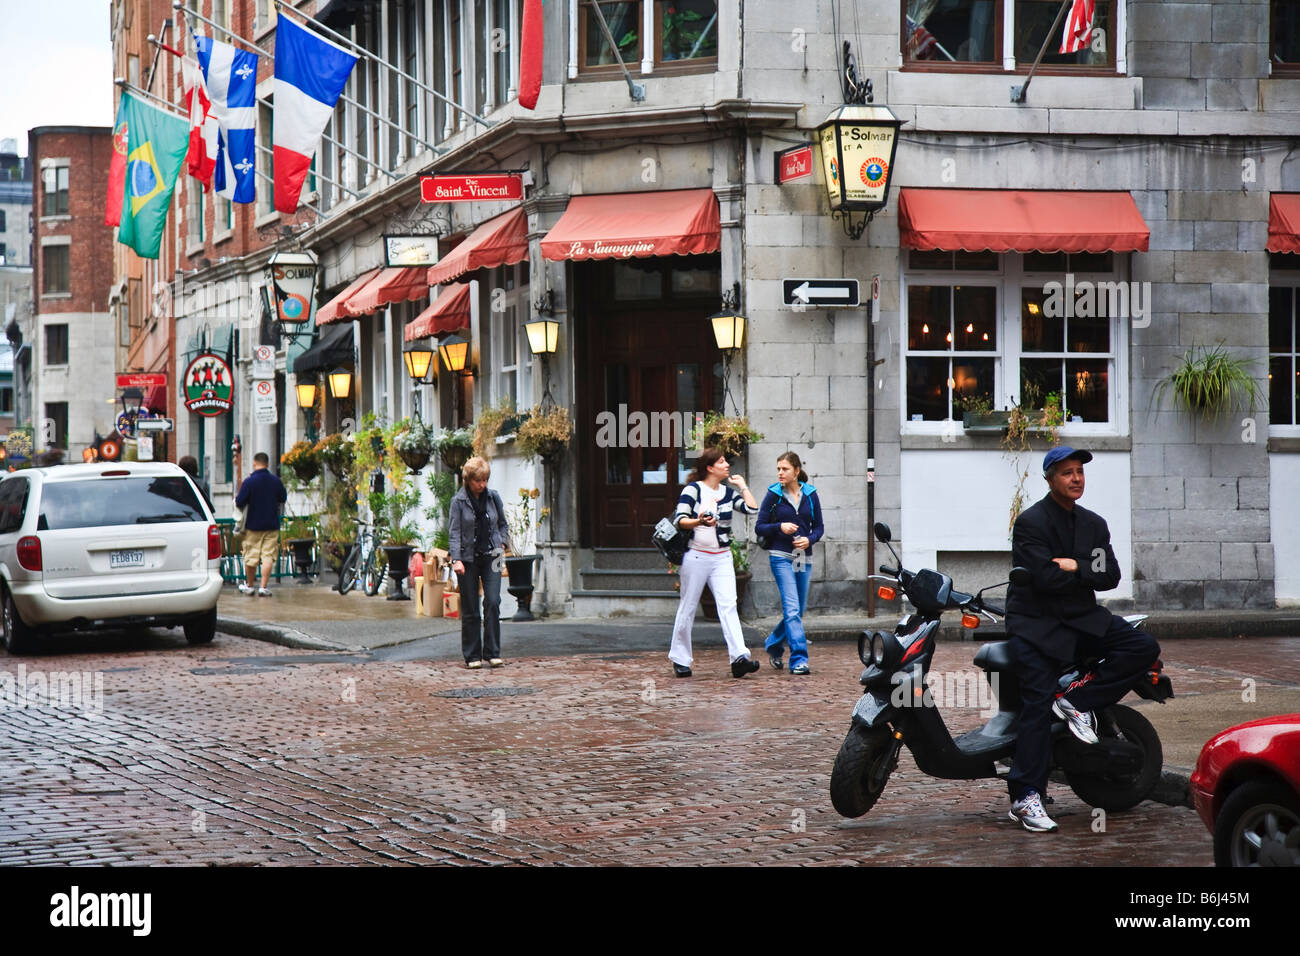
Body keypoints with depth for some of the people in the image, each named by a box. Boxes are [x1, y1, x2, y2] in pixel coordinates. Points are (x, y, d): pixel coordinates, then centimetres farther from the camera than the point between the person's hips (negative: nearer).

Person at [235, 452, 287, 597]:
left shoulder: (249, 481, -13)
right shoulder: (276, 481, -2)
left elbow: (239, 503, -12)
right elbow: (283, 499, 13)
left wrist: (236, 498, 10)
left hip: (253, 525, -2)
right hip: (272, 525, 2)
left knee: (251, 556, 10)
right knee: (268, 556, 1)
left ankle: (250, 586, 22)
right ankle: (264, 587, -5)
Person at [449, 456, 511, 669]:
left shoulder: (493, 497, 5)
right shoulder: (459, 501, -3)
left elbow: (503, 524, 18)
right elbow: (455, 532, -7)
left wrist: (502, 543, 1)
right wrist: (456, 559, -17)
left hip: (491, 557, 2)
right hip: (469, 559, -2)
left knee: (493, 602, -10)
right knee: (470, 609, 2)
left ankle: (492, 653, -4)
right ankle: (472, 656, 10)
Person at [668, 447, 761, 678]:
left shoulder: (727, 493, 12)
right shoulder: (693, 489, -3)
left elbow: (752, 509, 1)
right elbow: (679, 520, -10)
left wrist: (742, 485, 7)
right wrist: (699, 522, -28)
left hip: (722, 558, 4)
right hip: (696, 556, -4)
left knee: (728, 605, -11)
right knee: (688, 608, 5)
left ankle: (739, 657, -23)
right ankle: (680, 659, 17)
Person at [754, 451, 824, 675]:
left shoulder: (810, 495, 6)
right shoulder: (773, 495, -1)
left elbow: (819, 526, 10)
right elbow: (759, 526, 1)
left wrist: (809, 539, -10)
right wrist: (780, 527, -16)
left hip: (804, 558, 4)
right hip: (781, 557, -4)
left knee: (799, 610, 12)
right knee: (792, 609, -14)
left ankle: (773, 644, 36)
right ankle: (799, 660, -15)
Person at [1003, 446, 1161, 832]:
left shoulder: (1094, 524, 12)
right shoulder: (1030, 522, -7)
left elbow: (1110, 576, 3)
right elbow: (1045, 577, -18)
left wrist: (1076, 567, -13)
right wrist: (1090, 571, -6)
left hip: (1083, 618, 6)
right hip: (1036, 623, -6)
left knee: (1144, 648, -13)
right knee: (1037, 703, -16)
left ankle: (1076, 699, -8)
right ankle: (1025, 797, -17)